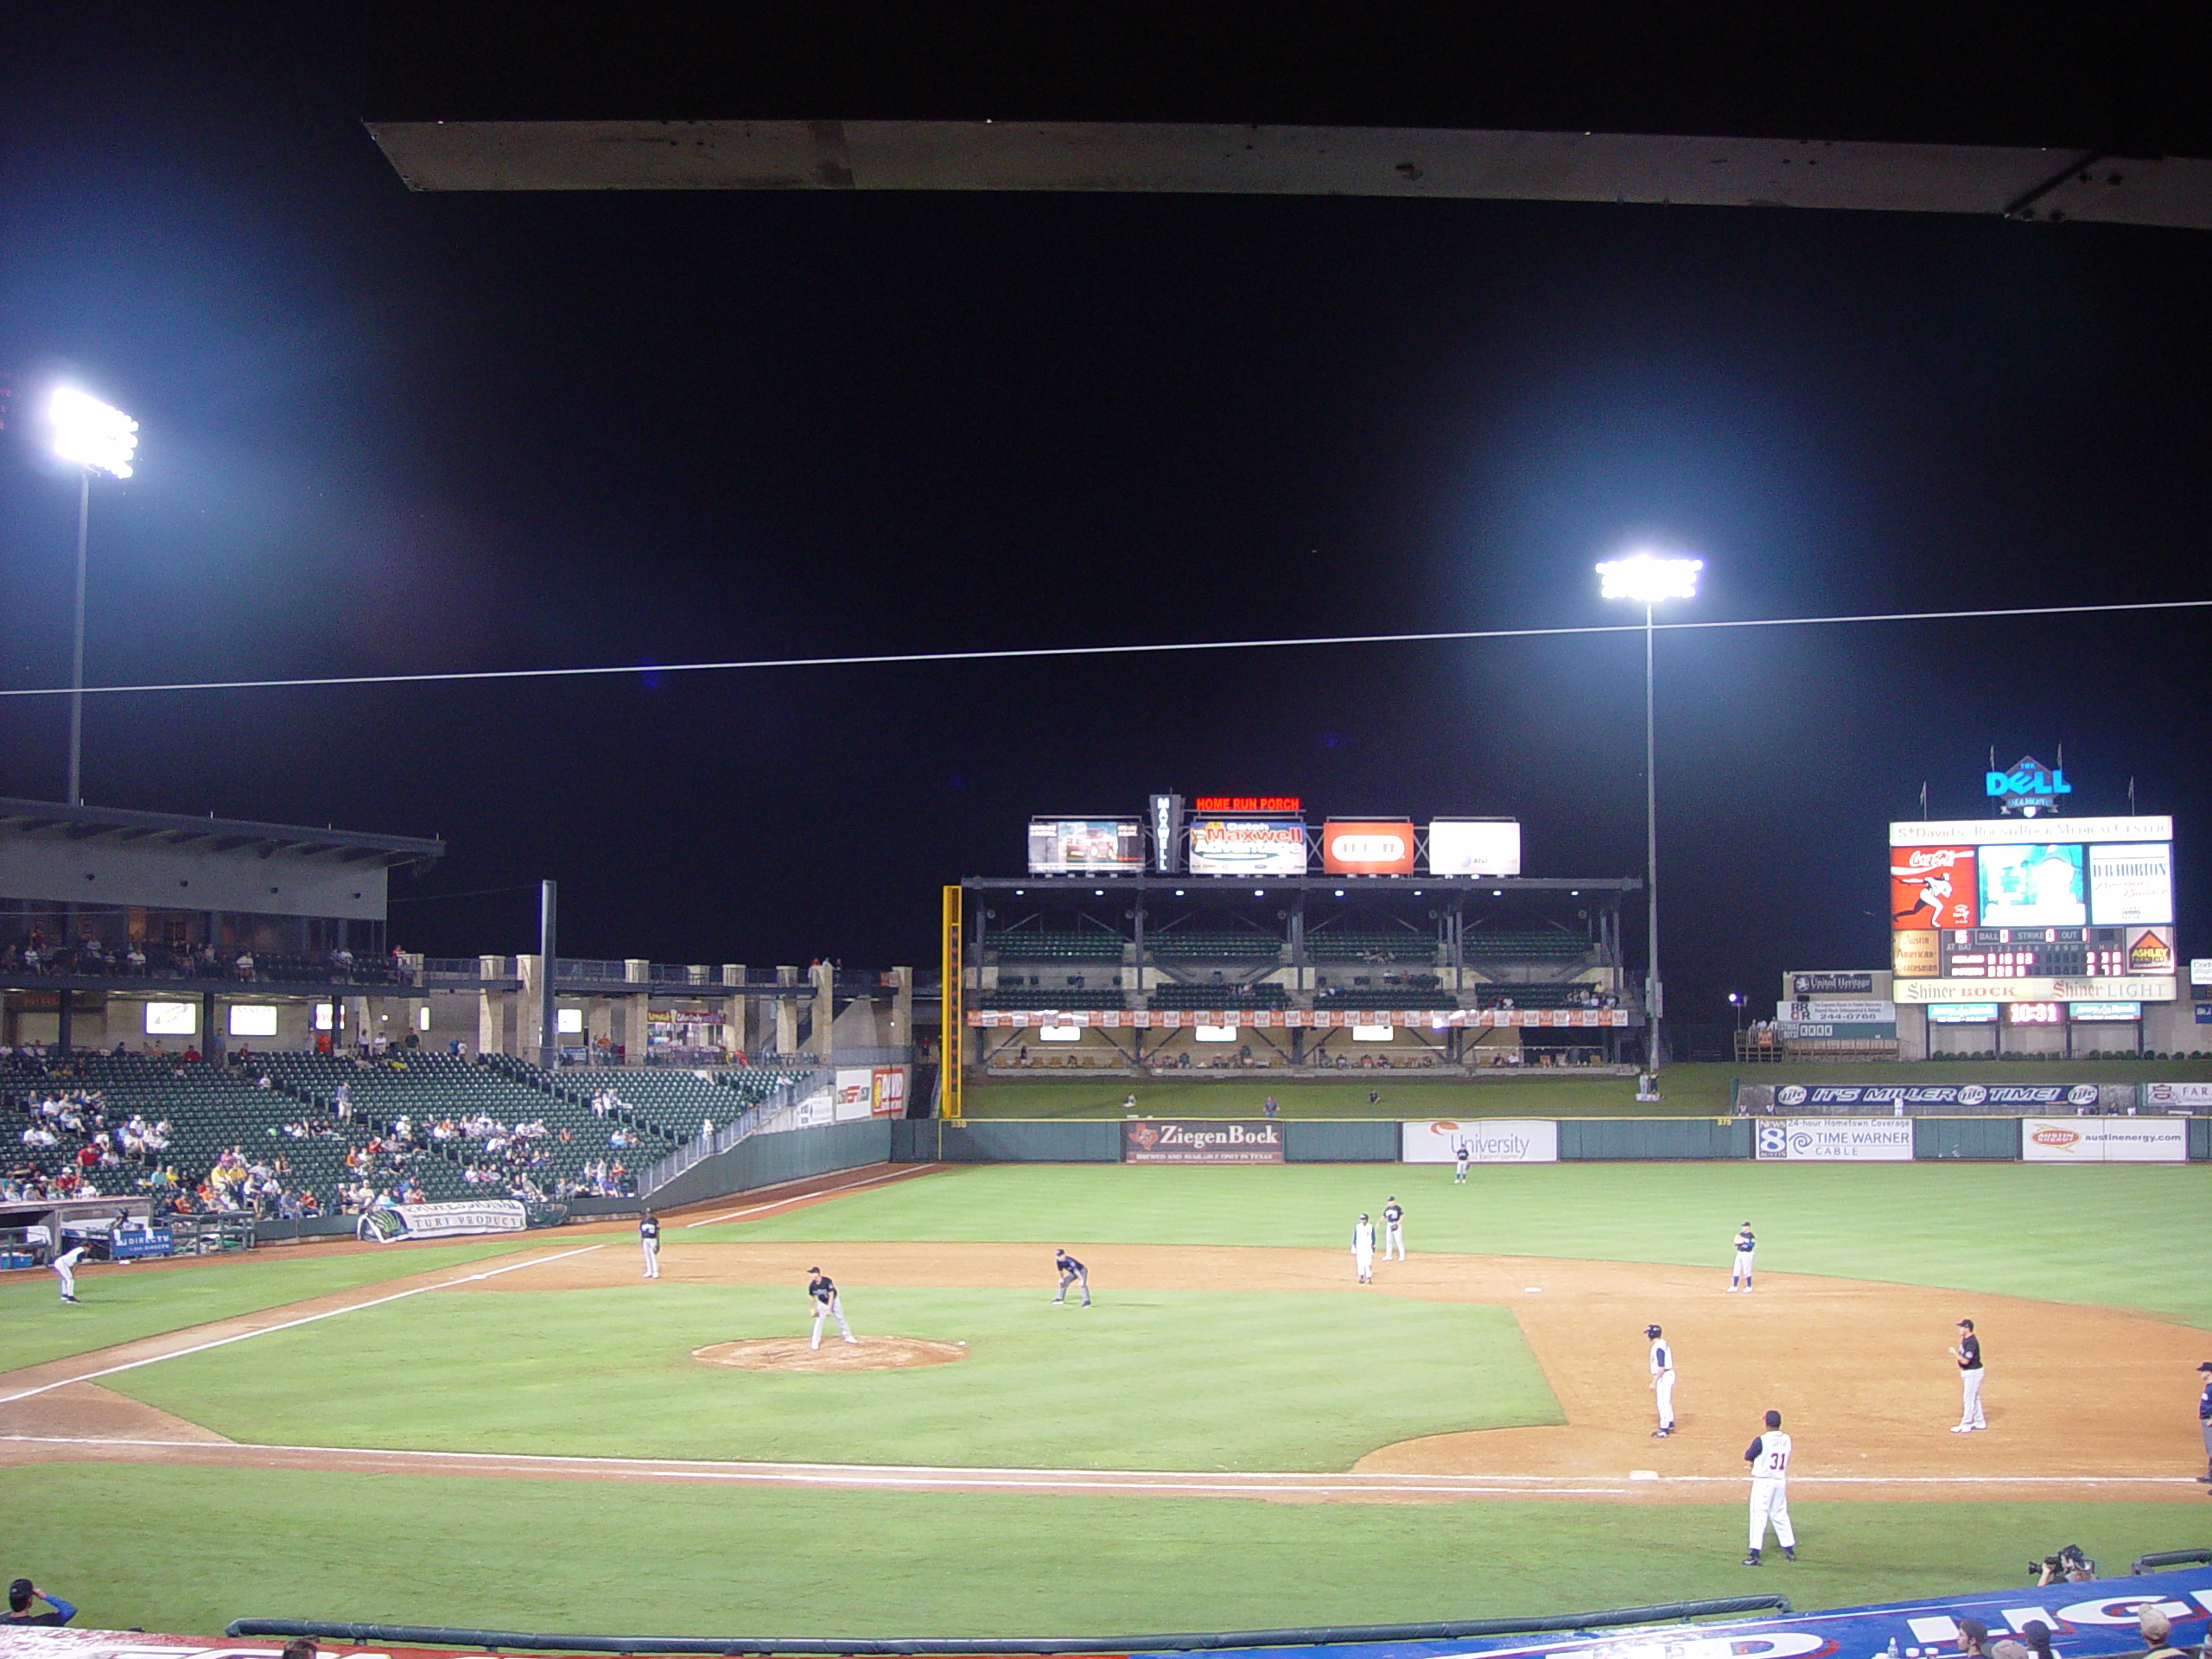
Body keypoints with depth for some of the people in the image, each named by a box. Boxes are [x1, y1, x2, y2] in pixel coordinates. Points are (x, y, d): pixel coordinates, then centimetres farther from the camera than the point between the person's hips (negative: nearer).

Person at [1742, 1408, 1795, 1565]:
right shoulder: (1787, 1440, 1)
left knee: (1759, 1517, -4)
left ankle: (1755, 1555, -6)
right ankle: (1789, 1550, 25)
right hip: (1780, 1481, 6)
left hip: (1763, 1482, -6)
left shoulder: (1762, 1441, -16)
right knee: (1780, 1515, 18)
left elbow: (1747, 1456, -5)